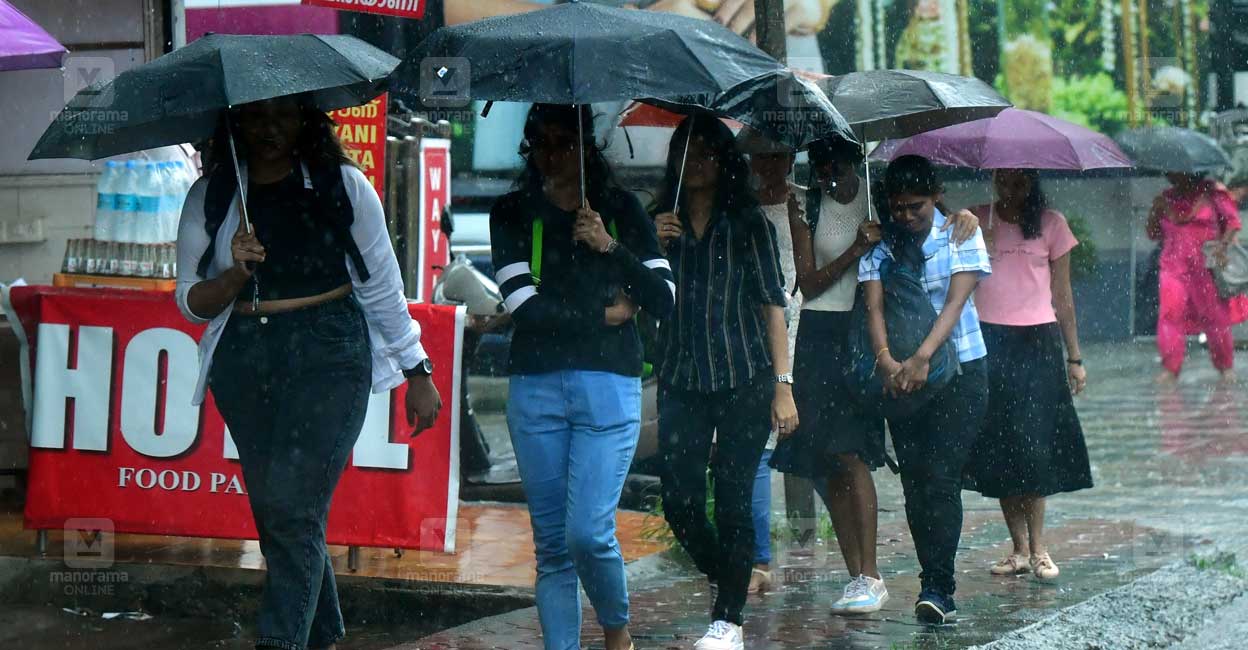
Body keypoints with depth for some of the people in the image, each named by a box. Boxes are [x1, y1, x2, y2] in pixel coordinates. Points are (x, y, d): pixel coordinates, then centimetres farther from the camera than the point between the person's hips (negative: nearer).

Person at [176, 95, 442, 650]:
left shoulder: (344, 186, 1)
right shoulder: (209, 197, 6)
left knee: (293, 511, -15)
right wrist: (237, 272, -15)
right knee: (275, 515, 7)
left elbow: (383, 286, 7)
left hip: (328, 354, -3)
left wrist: (418, 374, 9)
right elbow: (191, 303, 6)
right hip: (244, 363, 4)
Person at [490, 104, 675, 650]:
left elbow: (664, 299, 1)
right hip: (535, 389, 1)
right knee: (551, 543, 3)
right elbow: (524, 306, -6)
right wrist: (604, 314, -3)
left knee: (588, 533, -11)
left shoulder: (621, 210, 8)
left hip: (608, 385, -1)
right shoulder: (513, 213, 6)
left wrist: (611, 248, -10)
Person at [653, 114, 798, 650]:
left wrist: (783, 386, -4)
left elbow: (772, 303, 1)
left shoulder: (747, 222, 3)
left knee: (732, 500, -3)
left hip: (744, 381, -3)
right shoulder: (662, 223, 10)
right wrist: (652, 247, -12)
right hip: (682, 380, 3)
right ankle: (725, 579, 25)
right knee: (679, 502, -1)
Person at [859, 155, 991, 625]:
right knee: (915, 482, 2)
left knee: (941, 478, -12)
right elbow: (874, 305, -6)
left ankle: (938, 587, -13)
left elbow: (956, 300, -13)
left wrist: (923, 358, -25)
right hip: (901, 374, 3)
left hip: (958, 370, -3)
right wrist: (885, 358, -25)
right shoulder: (880, 242, 4)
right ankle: (935, 584, 10)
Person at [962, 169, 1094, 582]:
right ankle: (1021, 549, 8)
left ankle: (1037, 549, -3)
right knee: (999, 449, 1)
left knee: (1035, 446, -7)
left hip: (1037, 341, -1)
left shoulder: (1050, 223, 7)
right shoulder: (977, 220, 7)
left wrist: (1074, 358, 8)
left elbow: (1062, 296, 9)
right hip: (988, 343, 1)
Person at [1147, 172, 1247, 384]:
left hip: (1207, 265, -2)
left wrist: (1223, 244, -17)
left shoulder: (1212, 193, 0)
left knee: (1216, 316, 5)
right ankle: (1170, 369, -12)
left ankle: (1226, 366, 22)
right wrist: (1156, 210, -3)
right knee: (1170, 313, -13)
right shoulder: (1166, 200, 10)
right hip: (1174, 266, 2)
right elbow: (1153, 233, 14)